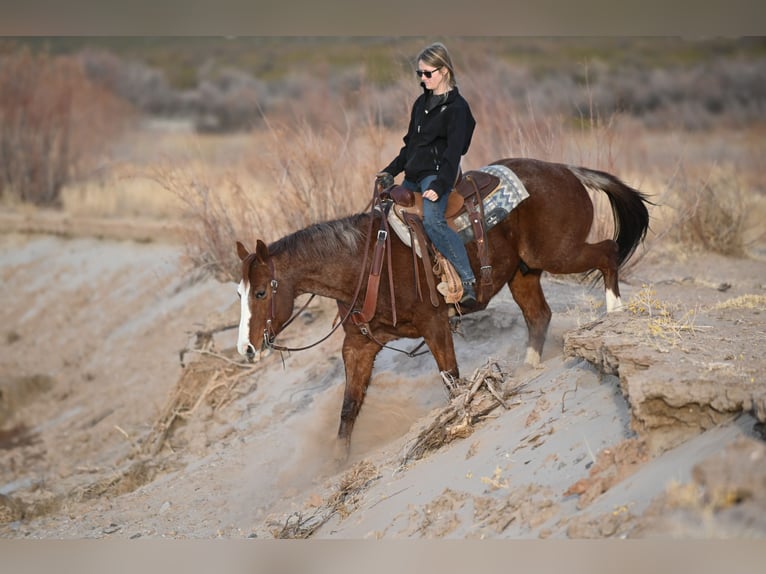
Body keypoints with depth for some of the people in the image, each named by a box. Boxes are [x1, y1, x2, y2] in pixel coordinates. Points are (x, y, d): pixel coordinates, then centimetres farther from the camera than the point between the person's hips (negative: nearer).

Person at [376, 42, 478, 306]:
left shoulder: (456, 107, -9)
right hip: (413, 176, 9)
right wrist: (391, 171, 17)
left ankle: (468, 281, -35)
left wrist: (439, 186, -26)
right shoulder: (421, 103, 15)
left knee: (432, 220, -32)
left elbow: (453, 152, -16)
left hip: (436, 175, -9)